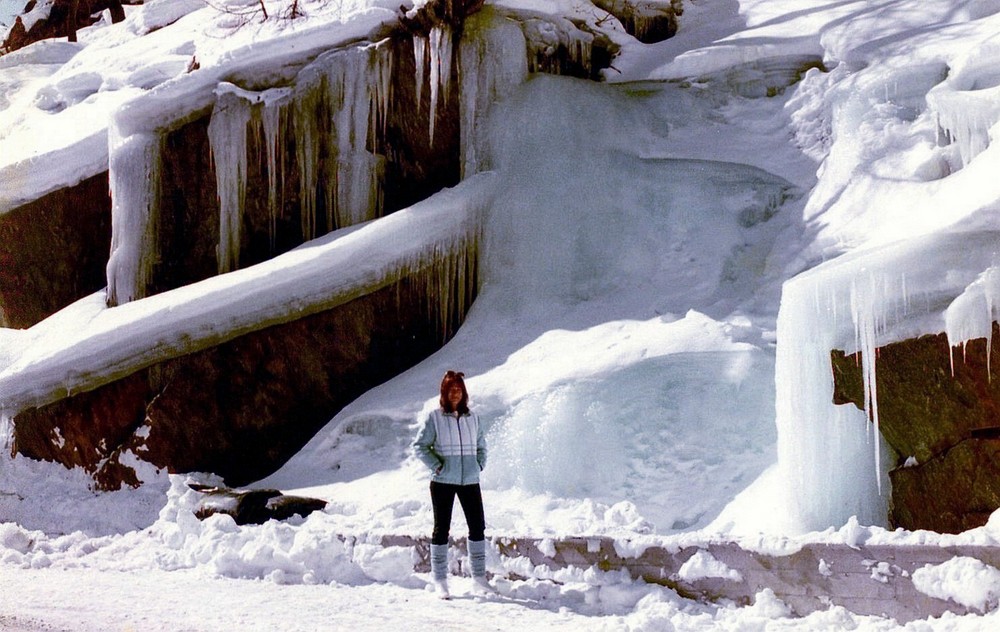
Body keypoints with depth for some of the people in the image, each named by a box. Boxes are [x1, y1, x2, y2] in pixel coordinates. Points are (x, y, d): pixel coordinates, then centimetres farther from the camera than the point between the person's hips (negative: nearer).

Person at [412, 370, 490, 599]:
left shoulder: (472, 417, 8)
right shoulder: (435, 417, -4)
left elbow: (481, 445, 20)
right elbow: (420, 445, -2)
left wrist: (480, 464, 6)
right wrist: (436, 465, -9)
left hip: (470, 481, 4)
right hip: (443, 482, -4)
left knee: (478, 527, 6)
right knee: (441, 529, 2)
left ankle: (479, 577, 17)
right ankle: (440, 580, 8)